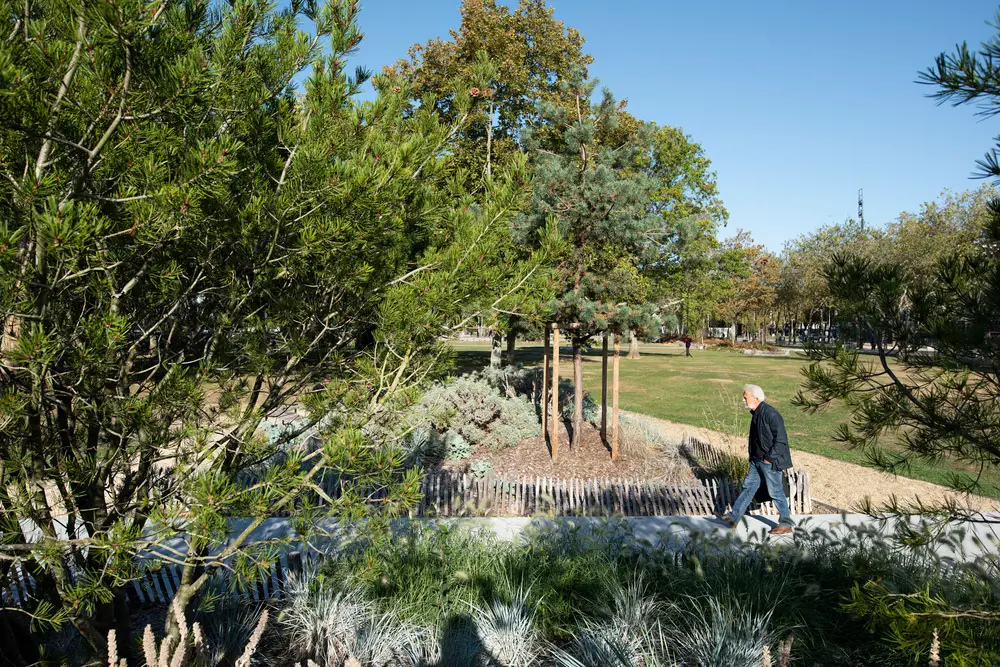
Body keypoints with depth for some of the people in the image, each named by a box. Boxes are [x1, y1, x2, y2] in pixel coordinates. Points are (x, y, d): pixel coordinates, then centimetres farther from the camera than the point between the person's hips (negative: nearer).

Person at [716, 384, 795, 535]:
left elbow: (781, 438, -22)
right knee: (748, 487, 11)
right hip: (757, 460, 10)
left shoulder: (770, 414, -21)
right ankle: (733, 518, 16)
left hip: (770, 462, -9)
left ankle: (786, 525, 17)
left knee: (776, 492, 2)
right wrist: (751, 442, 10)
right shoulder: (756, 413, 9)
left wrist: (770, 457, -19)